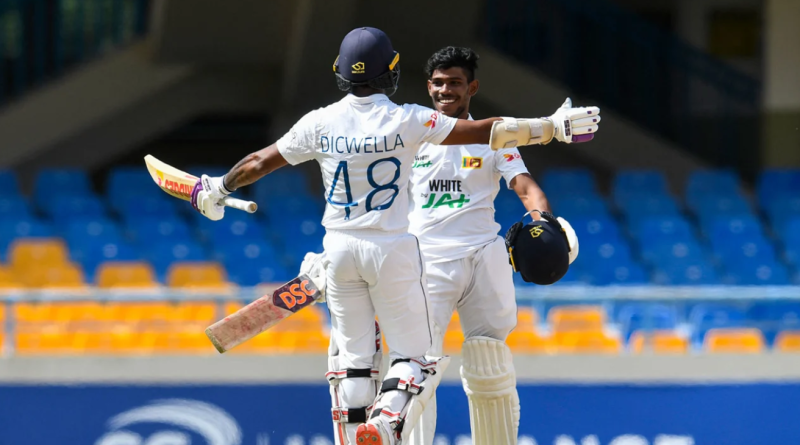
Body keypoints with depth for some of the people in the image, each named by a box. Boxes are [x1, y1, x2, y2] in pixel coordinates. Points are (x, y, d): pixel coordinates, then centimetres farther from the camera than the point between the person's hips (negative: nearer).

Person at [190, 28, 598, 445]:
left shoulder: (320, 124, -3)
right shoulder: (406, 121, -10)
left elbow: (259, 162, 7)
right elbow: (483, 131, -9)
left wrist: (218, 188, 26)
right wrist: (551, 127, -1)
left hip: (339, 250, 3)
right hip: (392, 250, -3)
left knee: (352, 355, 12)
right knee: (414, 353, 3)